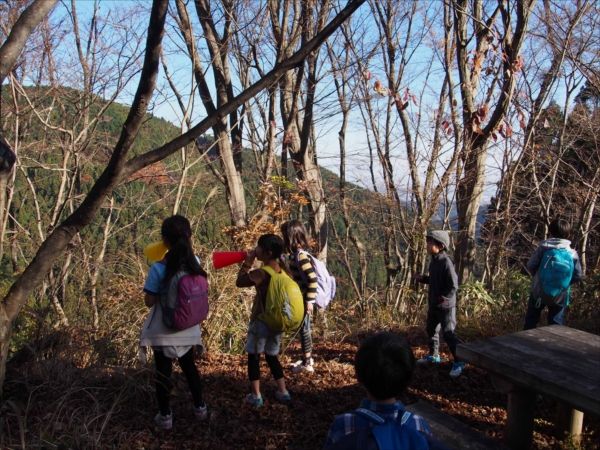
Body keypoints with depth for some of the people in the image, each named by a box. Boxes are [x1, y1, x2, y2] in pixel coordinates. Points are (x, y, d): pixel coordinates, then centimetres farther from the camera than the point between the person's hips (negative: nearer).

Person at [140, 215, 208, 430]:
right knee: (189, 366, 23)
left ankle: (165, 416, 26)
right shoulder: (194, 262, -10)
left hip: (163, 330, -4)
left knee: (163, 372, 13)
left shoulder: (158, 269, -23)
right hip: (187, 328, 4)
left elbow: (149, 301, -14)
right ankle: (199, 408, 37)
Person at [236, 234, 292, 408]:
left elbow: (240, 282, -12)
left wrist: (248, 262, -6)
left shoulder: (262, 273, -20)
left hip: (261, 321, -6)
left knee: (253, 357, 10)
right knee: (272, 356, 21)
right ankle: (283, 392, 22)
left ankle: (256, 396, 14)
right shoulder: (283, 269, 0)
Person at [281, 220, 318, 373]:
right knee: (303, 329, 18)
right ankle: (307, 359, 31)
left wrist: (309, 301, -23)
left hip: (303, 300, -9)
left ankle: (307, 363, 15)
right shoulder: (295, 254, 5)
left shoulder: (300, 256, -23)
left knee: (304, 329, 3)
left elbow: (312, 279, -25)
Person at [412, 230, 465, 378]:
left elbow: (453, 286, -21)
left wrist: (442, 299, -24)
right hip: (433, 305, 9)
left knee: (448, 334, -4)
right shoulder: (434, 261, 7)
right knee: (431, 330, 20)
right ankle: (433, 355, 37)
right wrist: (421, 278, 4)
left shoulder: (446, 262, -21)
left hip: (446, 306, -9)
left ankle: (459, 362, 9)